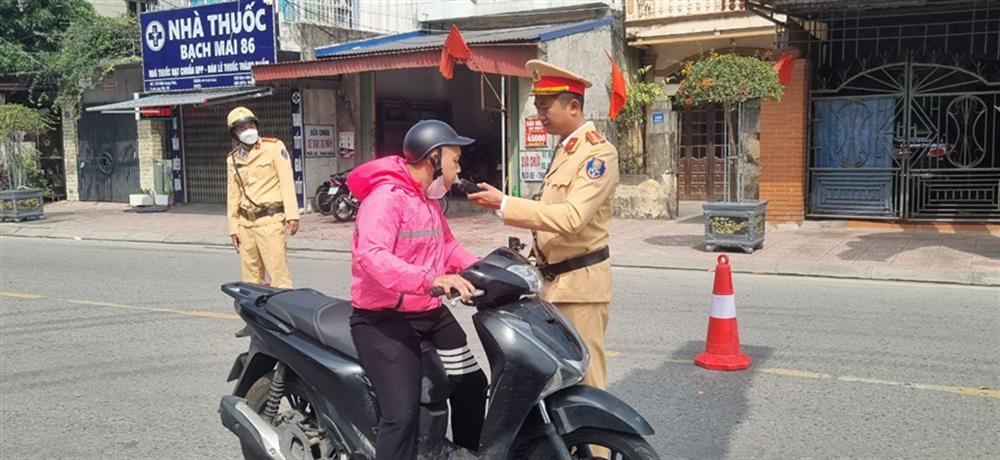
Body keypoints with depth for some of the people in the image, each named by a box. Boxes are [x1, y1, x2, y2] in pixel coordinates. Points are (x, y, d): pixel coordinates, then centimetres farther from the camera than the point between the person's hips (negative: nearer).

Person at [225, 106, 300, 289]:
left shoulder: (273, 147, 0)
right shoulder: (233, 159, 16)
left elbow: (287, 182, -5)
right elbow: (233, 195, 19)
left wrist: (292, 215, -13)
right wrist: (233, 228, 14)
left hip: (270, 220, -5)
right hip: (245, 224, 6)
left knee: (278, 274, -10)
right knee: (251, 278, 10)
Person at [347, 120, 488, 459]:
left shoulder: (429, 199, 14)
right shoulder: (386, 197, -19)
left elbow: (446, 244, 26)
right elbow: (370, 255, -34)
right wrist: (431, 279, -45)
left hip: (429, 311, 10)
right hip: (384, 318, -10)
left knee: (472, 384, 16)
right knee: (403, 414, -20)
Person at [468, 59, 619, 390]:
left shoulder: (599, 152, -14)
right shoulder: (565, 149, 17)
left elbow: (571, 217, -26)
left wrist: (505, 204, -25)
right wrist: (536, 258, 16)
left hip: (579, 282, -9)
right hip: (552, 280, 9)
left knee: (583, 382, -3)